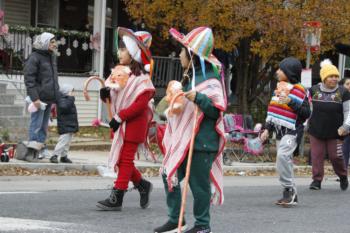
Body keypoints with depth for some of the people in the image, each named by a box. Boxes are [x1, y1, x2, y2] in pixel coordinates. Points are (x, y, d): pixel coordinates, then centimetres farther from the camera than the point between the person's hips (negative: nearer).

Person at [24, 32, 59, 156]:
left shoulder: (51, 57, 17)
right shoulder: (34, 57, -9)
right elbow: (29, 79, -14)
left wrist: (56, 95, 19)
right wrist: (35, 98, -21)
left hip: (49, 98, 8)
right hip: (39, 98, -8)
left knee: (44, 125, 10)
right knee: (36, 124, -8)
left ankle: (40, 148, 15)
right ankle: (32, 150, -6)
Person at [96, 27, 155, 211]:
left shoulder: (141, 77, -13)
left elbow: (141, 103, -21)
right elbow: (112, 97, 17)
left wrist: (120, 117, -22)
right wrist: (105, 94, -7)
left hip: (134, 124, -8)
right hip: (121, 124, 8)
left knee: (125, 160, -4)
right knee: (120, 159, 11)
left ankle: (116, 198, -3)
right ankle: (142, 185, 29)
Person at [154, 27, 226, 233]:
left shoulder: (210, 81, -14)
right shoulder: (190, 77, 14)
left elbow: (217, 110, -21)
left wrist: (199, 98, -31)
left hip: (201, 142, -9)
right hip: (183, 139, 10)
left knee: (199, 183, -2)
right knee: (169, 176, 10)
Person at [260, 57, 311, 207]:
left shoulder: (299, 91, -9)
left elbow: (306, 113, -16)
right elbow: (272, 111, 22)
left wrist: (290, 102, -23)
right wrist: (267, 129, 16)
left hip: (291, 132, -9)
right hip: (279, 132, 9)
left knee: (282, 156, -27)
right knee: (285, 162, 10)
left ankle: (289, 190, -17)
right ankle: (291, 196, 17)